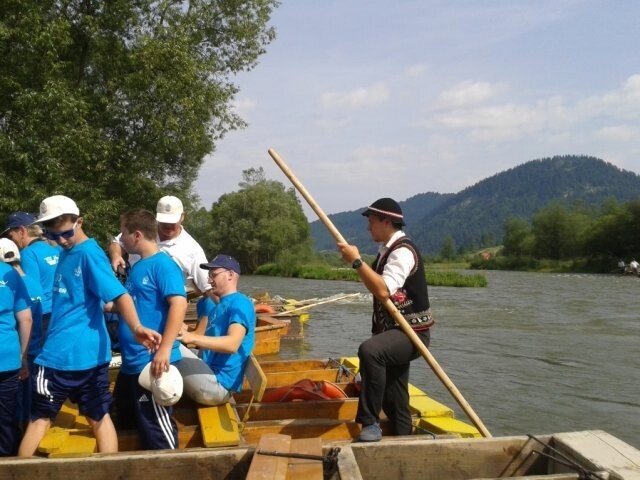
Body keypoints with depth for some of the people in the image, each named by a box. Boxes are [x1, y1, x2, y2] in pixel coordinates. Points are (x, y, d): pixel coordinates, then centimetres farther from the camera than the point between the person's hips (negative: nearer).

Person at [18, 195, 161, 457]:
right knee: (99, 417, 7)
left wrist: (136, 328, -42)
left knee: (40, 416, 5)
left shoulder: (89, 254, -15)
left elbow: (119, 294, -27)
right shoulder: (67, 253, 13)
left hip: (61, 353, -9)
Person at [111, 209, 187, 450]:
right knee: (127, 423, 20)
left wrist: (165, 350, -29)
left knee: (155, 427, -2)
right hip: (132, 362, 10)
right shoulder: (137, 267, 14)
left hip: (152, 362, -10)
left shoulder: (163, 265, -14)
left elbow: (179, 304, -24)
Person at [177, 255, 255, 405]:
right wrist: (187, 333, 2)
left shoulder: (240, 303, -10)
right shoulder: (219, 306, 22)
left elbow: (232, 344, -26)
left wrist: (192, 338, -38)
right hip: (211, 378, 10)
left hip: (219, 384, -10)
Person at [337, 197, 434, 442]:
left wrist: (356, 261, -27)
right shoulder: (386, 250, 13)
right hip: (395, 332, 10)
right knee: (392, 398, 14)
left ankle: (370, 423, -30)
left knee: (369, 350, -36)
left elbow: (383, 291, -31)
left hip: (411, 333, -10)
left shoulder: (402, 251, -17)